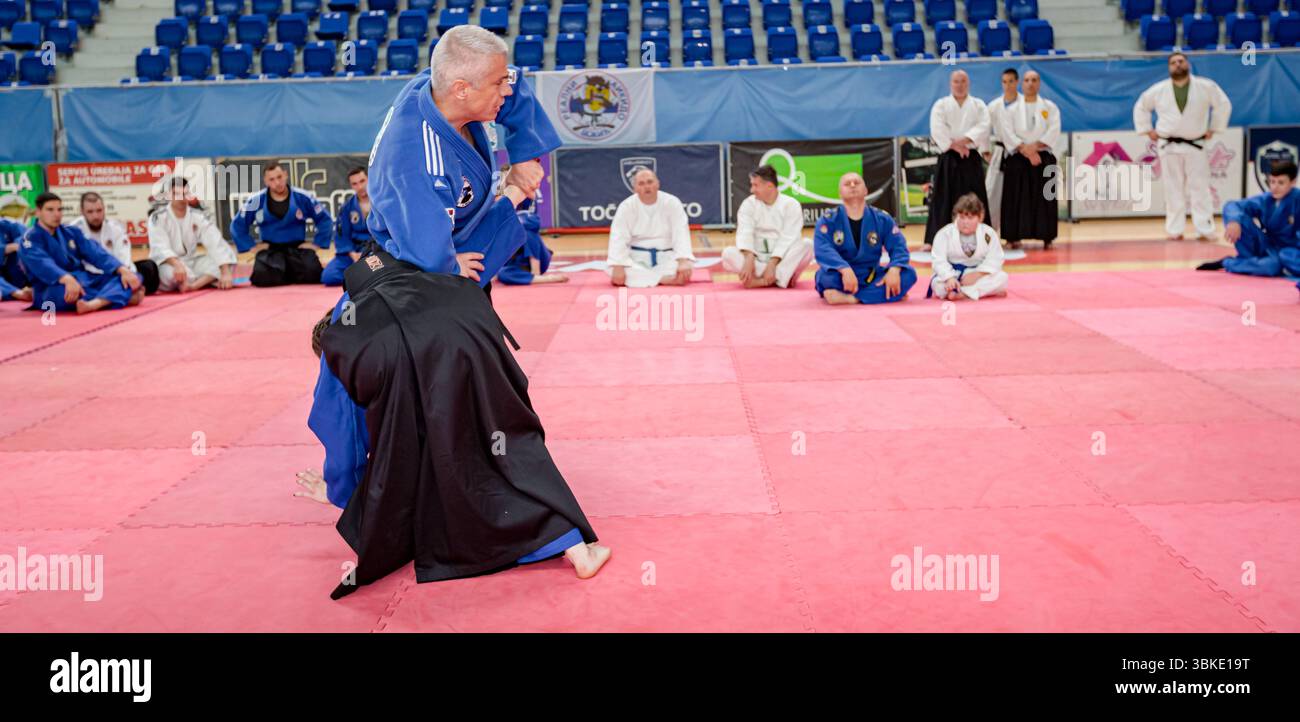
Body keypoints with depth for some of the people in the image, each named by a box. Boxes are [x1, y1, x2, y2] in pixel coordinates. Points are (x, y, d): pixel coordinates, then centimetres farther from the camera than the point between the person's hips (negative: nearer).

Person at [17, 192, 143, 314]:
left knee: (125, 278, -14)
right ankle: (125, 296, -33)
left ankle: (94, 304, -44)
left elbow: (95, 253, -1)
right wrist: (68, 279, -48)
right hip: (52, 289, -6)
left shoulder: (71, 232, 12)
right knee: (67, 291, -42)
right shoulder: (30, 240, -6)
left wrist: (123, 270, -19)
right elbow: (43, 264, -26)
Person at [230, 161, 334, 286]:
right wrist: (250, 247, 1)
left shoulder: (303, 197, -5)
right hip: (270, 250, 0)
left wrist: (318, 243, -2)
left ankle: (294, 274, 8)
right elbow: (237, 225, 8)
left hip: (298, 248, 0)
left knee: (312, 272, -29)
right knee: (263, 276, -30)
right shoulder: (256, 200, -4)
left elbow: (325, 220, 5)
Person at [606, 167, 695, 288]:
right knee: (616, 275, -28)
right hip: (637, 258, 0)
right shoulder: (626, 206, -7)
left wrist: (683, 261, -33)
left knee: (683, 273, -30)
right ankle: (666, 278, -17)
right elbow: (618, 238, -14)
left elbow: (681, 233, -16)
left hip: (666, 257, 0)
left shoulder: (672, 203, -8)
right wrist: (618, 267, -28)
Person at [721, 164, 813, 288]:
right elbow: (745, 233, -15)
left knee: (807, 245, -28)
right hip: (758, 258, 1)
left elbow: (788, 239, -15)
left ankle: (762, 280, -30)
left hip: (783, 259, -1)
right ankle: (781, 277, -27)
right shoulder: (748, 204, -1)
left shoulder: (791, 204, -6)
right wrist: (749, 259, -33)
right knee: (728, 253, -25)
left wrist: (772, 263, -28)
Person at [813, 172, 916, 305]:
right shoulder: (828, 220, -6)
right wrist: (845, 269, -40)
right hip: (842, 280, -3)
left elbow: (898, 246, -5)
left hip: (871, 278, 3)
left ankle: (853, 298, -30)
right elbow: (823, 250, -22)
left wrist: (894, 270, -27)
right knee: (827, 276, -36)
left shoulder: (882, 219, 3)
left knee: (908, 274, -20)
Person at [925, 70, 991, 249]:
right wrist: (953, 145, -17)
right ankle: (934, 239, -1)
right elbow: (938, 129, -8)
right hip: (948, 159, -1)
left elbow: (983, 127, -6)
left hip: (971, 158, 1)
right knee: (943, 199, -4)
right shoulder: (941, 105, 5)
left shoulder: (979, 105, 9)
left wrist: (965, 140, -20)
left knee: (974, 199, 2)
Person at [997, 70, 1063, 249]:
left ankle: (1047, 238, 6)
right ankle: (1014, 237, 3)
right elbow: (1007, 133, -6)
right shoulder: (1012, 109, 4)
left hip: (1044, 158, 1)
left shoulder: (1050, 107, 7)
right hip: (1018, 159, 0)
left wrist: (1035, 146, -17)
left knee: (1044, 199, 0)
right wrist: (1025, 150, -16)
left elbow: (1053, 131, -4)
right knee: (1017, 199, -2)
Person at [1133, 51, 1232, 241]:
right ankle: (1174, 231, 10)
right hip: (1169, 146, 1)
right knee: (1174, 190, 4)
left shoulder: (1206, 87, -3)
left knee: (1199, 189, -2)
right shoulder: (1159, 90, -1)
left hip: (1195, 146, -1)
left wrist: (1213, 129, 5)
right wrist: (1148, 131, 8)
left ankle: (1205, 230, 1)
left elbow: (1224, 105, 8)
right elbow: (1141, 107, 14)